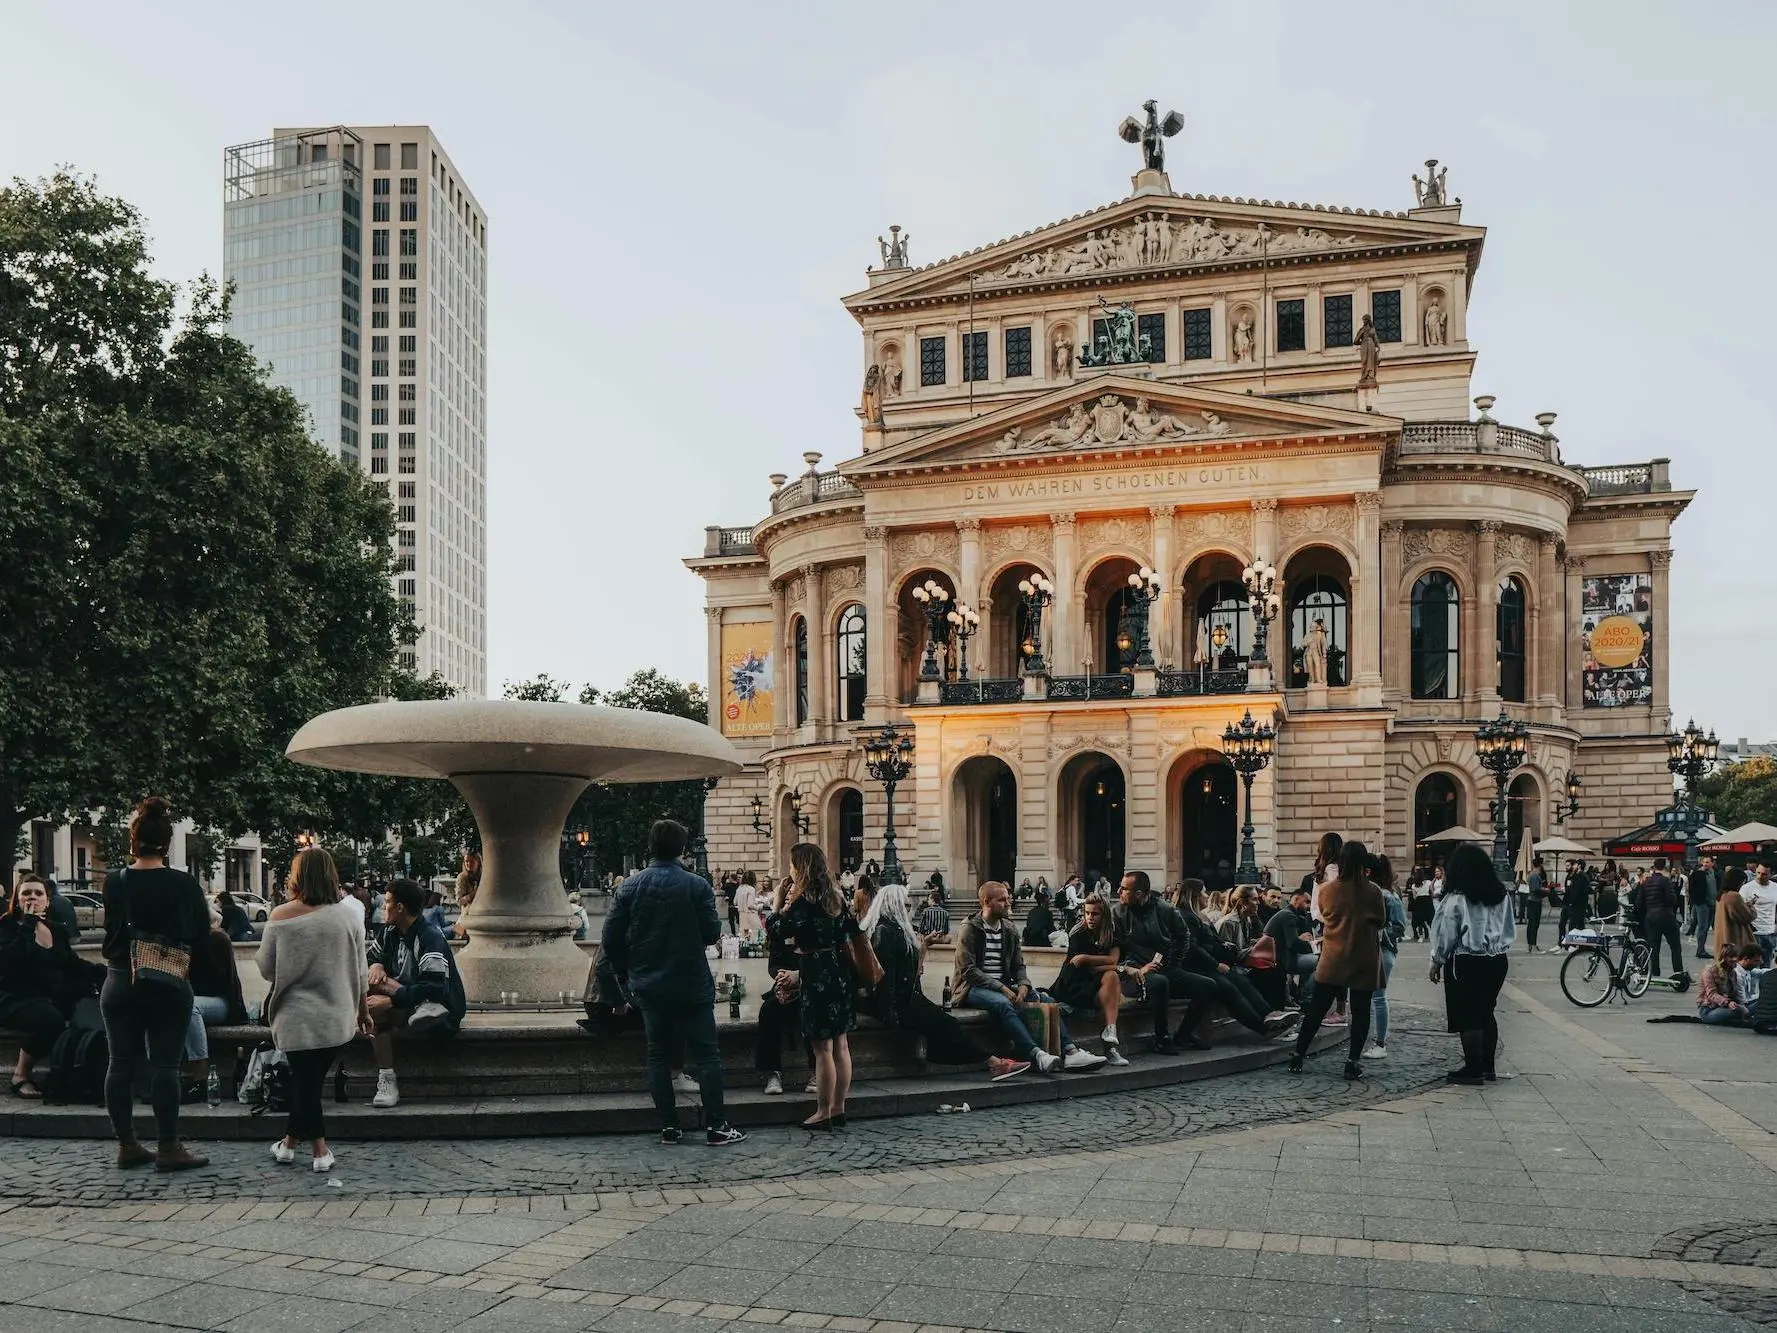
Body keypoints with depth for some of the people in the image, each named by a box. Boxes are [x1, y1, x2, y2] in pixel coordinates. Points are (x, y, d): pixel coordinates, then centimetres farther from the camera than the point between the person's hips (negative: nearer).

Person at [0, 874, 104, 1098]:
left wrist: (101, 971, 0)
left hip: (56, 996, 6)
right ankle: (21, 1075, -15)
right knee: (49, 1018, -37)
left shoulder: (57, 930, 15)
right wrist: (28, 925, -15)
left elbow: (73, 964, 17)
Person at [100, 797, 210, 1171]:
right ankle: (169, 1148, 0)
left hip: (120, 983, 3)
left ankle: (127, 1145, 15)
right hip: (168, 987, -3)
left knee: (121, 1064, 9)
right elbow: (202, 935, -2)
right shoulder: (184, 884, -11)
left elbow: (108, 934, 6)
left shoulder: (114, 882, -4)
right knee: (164, 1065, -1)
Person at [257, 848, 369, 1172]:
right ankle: (291, 1140, 25)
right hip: (337, 1020, 2)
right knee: (308, 1080, 15)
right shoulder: (349, 918, -4)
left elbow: (265, 968, -2)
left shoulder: (281, 917, -9)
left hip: (297, 1019, -2)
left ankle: (319, 1149, 10)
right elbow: (359, 972, 4)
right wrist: (363, 1012, 16)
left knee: (305, 1080, 7)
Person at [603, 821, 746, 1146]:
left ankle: (669, 1128, 10)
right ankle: (716, 1126, 1)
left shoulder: (630, 887, -2)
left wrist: (624, 973, 12)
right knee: (706, 1054, 3)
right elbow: (712, 933, -10)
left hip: (649, 986, 3)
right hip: (691, 985, -3)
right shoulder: (697, 886, -11)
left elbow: (611, 938, -2)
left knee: (659, 1055, 10)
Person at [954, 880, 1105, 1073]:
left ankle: (1070, 1051, -26)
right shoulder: (970, 929, -6)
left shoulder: (1009, 930, 15)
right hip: (974, 988, -7)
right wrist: (1001, 988, -21)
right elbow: (967, 970, -14)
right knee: (1003, 1003, -37)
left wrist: (1023, 985, -9)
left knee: (1045, 999, -13)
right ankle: (1036, 1055, -50)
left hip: (1003, 986, 7)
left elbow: (1019, 965, 15)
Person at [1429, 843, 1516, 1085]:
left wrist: (1437, 962, 2)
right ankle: (1487, 1066, 20)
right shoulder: (1500, 895, 4)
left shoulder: (1457, 899, -14)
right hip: (1497, 961, 7)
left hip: (1466, 963, -7)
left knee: (1468, 1018, 0)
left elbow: (1446, 934, -9)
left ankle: (1473, 1069, 3)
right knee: (1486, 1013, 16)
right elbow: (1510, 930, 12)